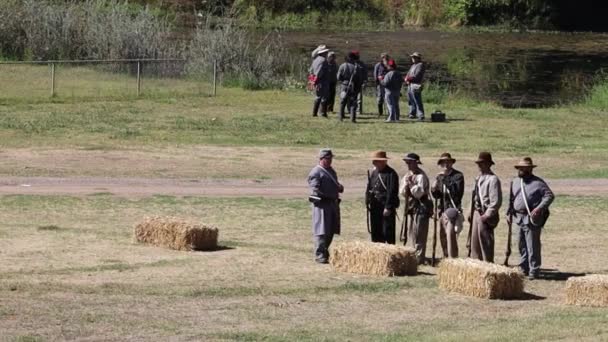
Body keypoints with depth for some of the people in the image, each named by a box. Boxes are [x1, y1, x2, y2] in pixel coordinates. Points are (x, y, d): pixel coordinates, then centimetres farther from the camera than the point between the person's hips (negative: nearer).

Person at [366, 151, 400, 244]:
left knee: (387, 232, -7)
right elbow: (369, 188, 18)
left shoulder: (391, 174, -11)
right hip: (375, 207, 8)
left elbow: (392, 192, -16)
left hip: (386, 208, -8)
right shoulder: (374, 172, 12)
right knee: (376, 233, 11)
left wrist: (388, 207, -19)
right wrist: (368, 202, 7)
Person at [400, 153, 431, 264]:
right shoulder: (408, 175, 14)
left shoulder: (421, 176, -12)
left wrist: (411, 183, -21)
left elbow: (419, 192, -19)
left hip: (421, 208, -9)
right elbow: (402, 192, 12)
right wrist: (406, 185, -6)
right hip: (412, 207, 9)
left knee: (419, 234, -9)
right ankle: (415, 256, 23)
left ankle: (419, 258, -6)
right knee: (411, 234, 14)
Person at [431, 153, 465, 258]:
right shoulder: (439, 177, 14)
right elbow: (436, 195, 13)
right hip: (442, 210, 7)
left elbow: (457, 192, -19)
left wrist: (445, 179, -21)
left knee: (450, 235, -14)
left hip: (453, 209, -7)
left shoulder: (458, 176, -5)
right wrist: (434, 189, -10)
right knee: (442, 236, 9)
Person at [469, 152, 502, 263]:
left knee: (486, 244, -4)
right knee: (475, 243, 15)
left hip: (486, 217, -9)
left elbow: (496, 201, -18)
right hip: (477, 213, 9)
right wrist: (471, 212, 15)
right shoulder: (479, 178, 14)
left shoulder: (493, 179, -14)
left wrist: (487, 215, -19)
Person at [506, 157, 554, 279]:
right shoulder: (515, 182, 12)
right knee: (522, 246, 15)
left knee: (533, 247, -5)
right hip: (519, 218, 7)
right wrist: (509, 213, 13)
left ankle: (534, 271, 1)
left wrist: (539, 208, -22)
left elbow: (549, 196, -12)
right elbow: (511, 199, 20)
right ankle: (523, 269, 25)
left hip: (532, 219, -7)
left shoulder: (537, 183, -8)